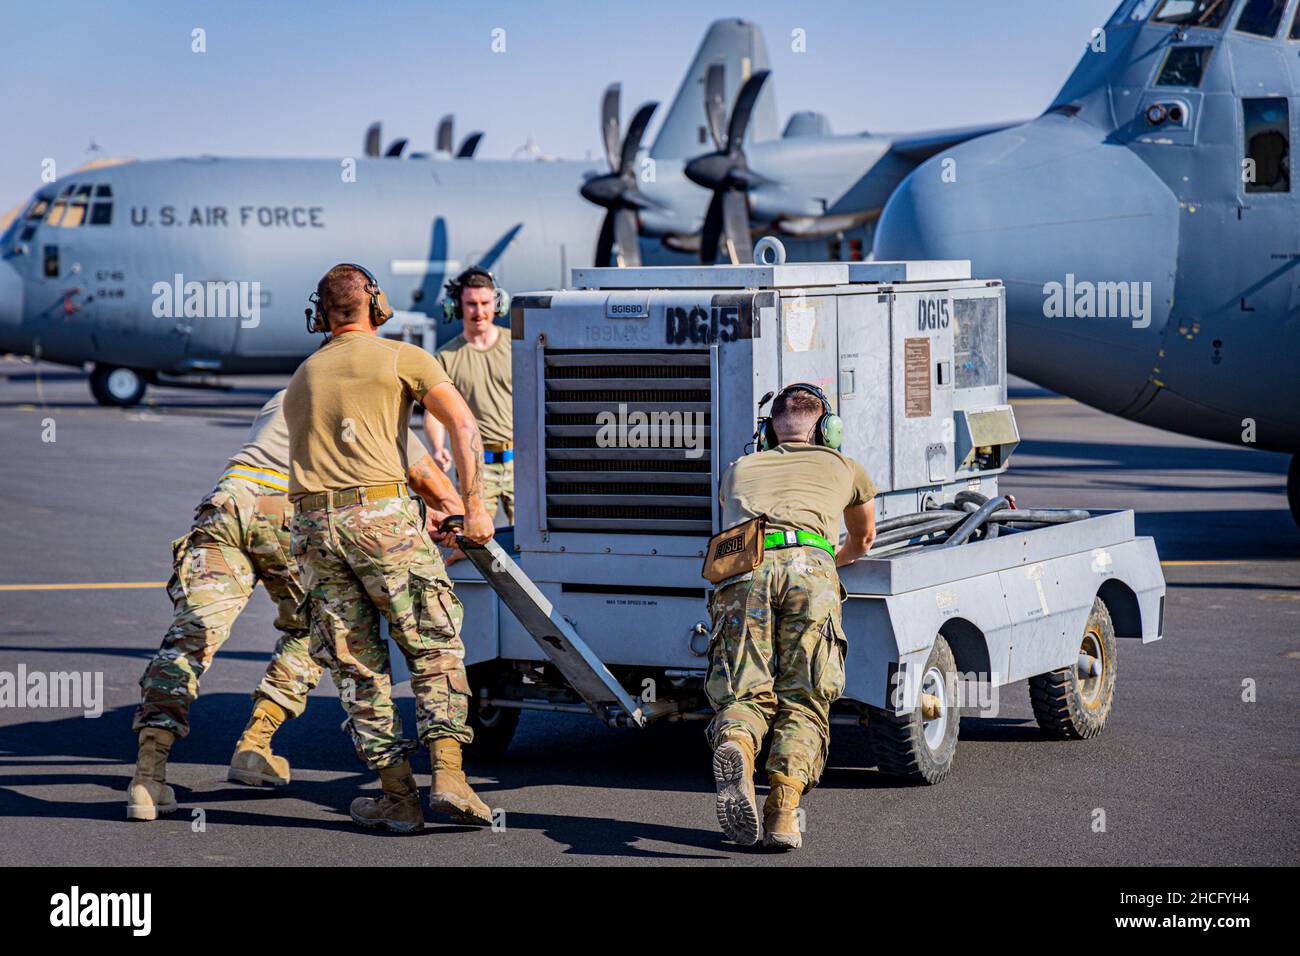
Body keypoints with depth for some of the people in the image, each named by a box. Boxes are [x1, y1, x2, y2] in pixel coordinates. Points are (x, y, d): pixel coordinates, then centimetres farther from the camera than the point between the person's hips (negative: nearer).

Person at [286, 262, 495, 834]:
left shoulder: (302, 378, 23)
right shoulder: (404, 358, 8)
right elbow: (463, 425, -5)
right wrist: (473, 505, -4)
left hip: (313, 525, 4)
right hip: (382, 513, -4)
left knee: (357, 665, 6)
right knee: (434, 648, 3)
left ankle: (399, 794, 4)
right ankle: (448, 776, -10)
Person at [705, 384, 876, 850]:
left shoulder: (738, 470, 38)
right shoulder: (845, 469, 35)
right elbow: (863, 538, 55)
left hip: (741, 568, 1)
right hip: (808, 564, -1)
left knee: (744, 695, 1)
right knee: (803, 702, 1)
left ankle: (735, 747, -34)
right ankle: (783, 810, -21)